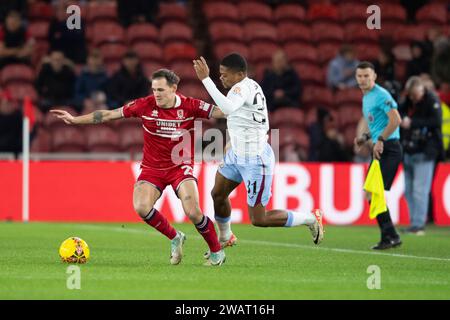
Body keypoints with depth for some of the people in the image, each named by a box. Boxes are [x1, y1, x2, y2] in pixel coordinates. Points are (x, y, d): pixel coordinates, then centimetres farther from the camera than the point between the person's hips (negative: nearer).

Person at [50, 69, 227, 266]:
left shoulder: (189, 106, -11)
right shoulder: (145, 105, -8)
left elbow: (220, 112, -5)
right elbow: (109, 115, -2)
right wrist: (74, 119, -3)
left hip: (180, 166, -2)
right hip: (152, 167, 2)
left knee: (193, 212, -21)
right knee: (141, 207, -22)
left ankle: (217, 252, 4)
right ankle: (174, 238, 5)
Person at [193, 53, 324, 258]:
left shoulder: (243, 88, -24)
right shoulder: (251, 86, 6)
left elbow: (227, 107, -45)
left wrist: (205, 79, -44)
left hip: (255, 160, -10)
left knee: (258, 219, -3)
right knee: (218, 194, 16)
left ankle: (311, 219, 12)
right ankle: (225, 238, 39)